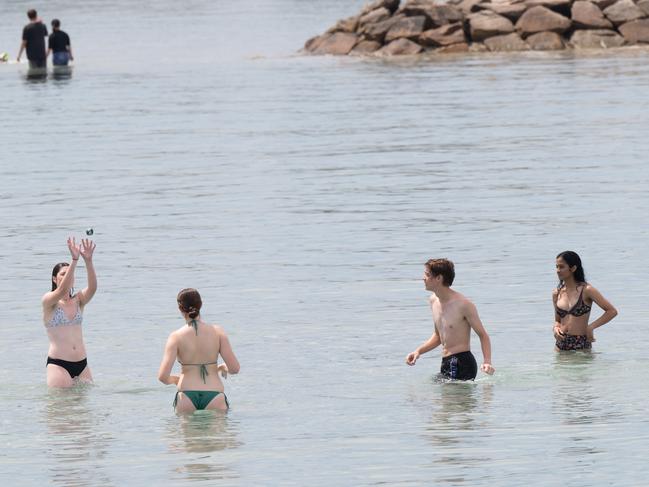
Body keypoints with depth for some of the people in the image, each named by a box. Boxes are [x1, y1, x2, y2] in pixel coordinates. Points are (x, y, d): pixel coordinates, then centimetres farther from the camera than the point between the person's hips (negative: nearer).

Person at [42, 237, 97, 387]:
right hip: (58, 364, -5)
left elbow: (92, 288, -10)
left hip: (81, 364, 5)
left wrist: (88, 261, -26)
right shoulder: (48, 300, -3)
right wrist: (75, 259, -31)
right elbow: (62, 290, -23)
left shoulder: (78, 300, 9)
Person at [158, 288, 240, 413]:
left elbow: (162, 377, -9)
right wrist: (223, 368, 22)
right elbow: (235, 369, -2)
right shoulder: (217, 332, 0)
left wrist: (174, 379, 15)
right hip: (214, 397, 0)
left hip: (187, 397, 0)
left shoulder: (176, 337, -3)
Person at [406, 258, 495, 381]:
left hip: (462, 363, -8)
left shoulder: (463, 304, -14)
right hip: (446, 364, 8)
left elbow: (483, 335, -9)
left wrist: (487, 362, -24)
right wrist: (418, 351, 8)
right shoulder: (434, 300, 9)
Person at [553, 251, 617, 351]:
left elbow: (612, 311, -8)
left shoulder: (586, 290, -7)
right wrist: (556, 328, -3)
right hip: (561, 345, 5)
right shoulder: (556, 293, 8)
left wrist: (591, 327, -13)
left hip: (581, 346, -5)